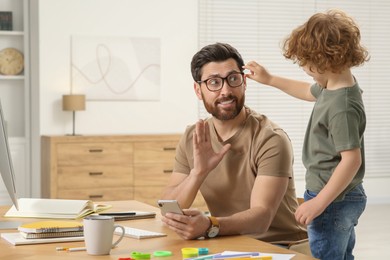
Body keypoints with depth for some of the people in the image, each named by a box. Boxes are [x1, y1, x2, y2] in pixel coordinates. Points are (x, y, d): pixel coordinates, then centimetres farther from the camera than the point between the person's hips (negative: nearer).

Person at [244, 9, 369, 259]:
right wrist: (270, 79, 27)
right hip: (347, 197, 10)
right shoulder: (335, 86, 3)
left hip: (333, 201, -10)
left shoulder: (342, 107, -27)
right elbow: (309, 91, 25)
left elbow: (352, 159, -30)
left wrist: (319, 203, -26)